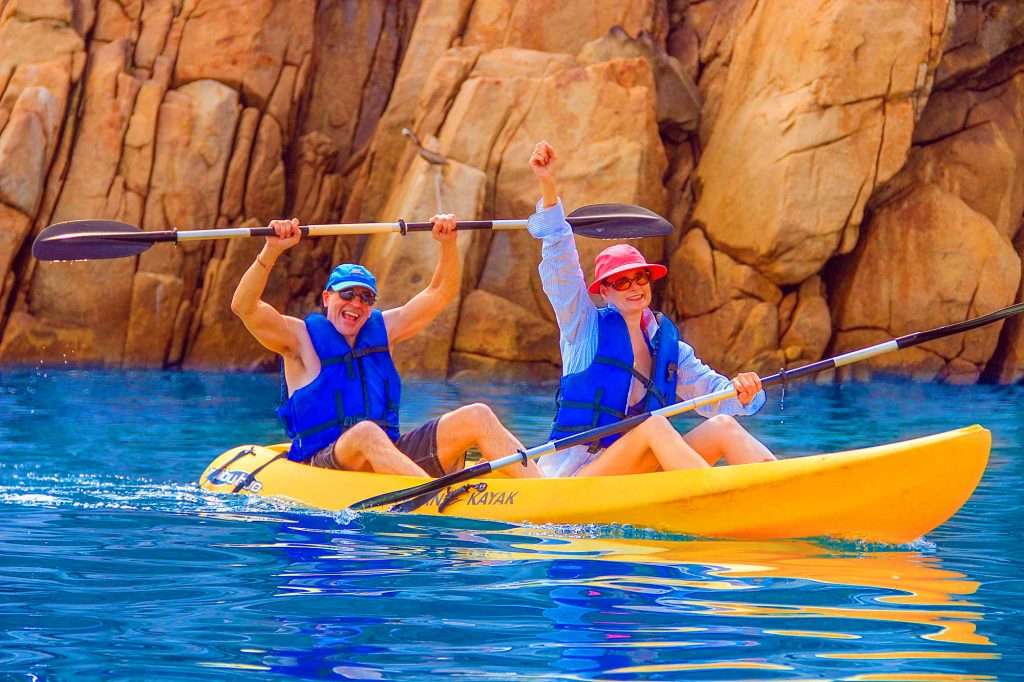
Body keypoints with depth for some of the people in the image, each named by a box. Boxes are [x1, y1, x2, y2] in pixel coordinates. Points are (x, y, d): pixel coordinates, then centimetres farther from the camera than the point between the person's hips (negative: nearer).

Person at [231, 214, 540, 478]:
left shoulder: (381, 330, 17)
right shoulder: (302, 338, 2)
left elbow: (440, 293, 21)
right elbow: (244, 306, -13)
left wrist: (447, 242, 4)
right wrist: (271, 251, -25)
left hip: (392, 455, 6)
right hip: (321, 464, -6)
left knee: (477, 416, -11)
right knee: (365, 432, -40)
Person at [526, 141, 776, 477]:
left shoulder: (668, 344, 18)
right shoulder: (586, 328, 6)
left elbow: (709, 390, 9)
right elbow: (561, 266, -6)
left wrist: (740, 393, -17)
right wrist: (548, 186, -18)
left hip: (638, 479, 5)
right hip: (575, 473, -5)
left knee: (722, 427, -16)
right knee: (655, 426, -31)